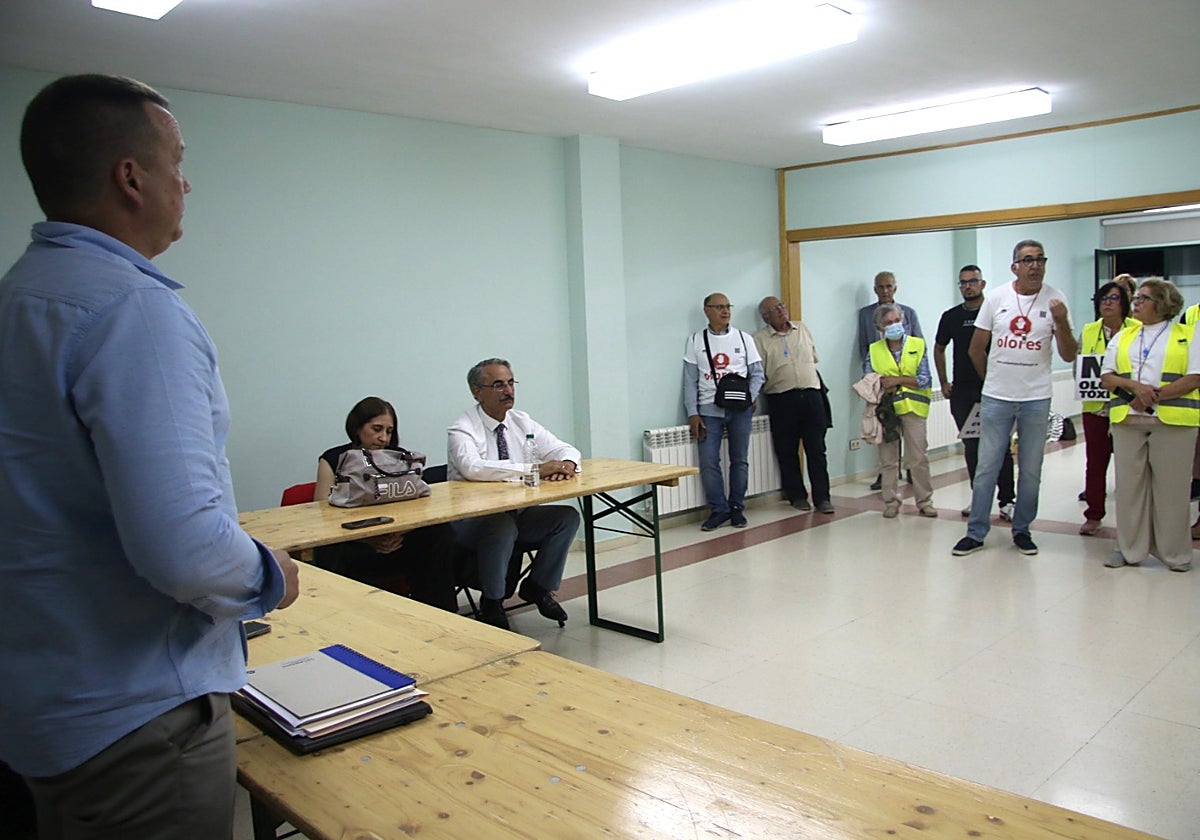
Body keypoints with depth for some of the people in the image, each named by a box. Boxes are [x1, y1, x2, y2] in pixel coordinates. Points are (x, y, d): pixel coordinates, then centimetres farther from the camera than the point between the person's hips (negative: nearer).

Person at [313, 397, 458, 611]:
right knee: (332, 557, -37)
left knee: (440, 534, -24)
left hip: (393, 543, 3)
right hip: (348, 547, -3)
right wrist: (369, 539, -23)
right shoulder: (333, 460, 4)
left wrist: (399, 534, -20)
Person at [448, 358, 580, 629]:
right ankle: (491, 604, -12)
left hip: (519, 514, 6)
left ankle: (538, 586, 4)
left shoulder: (522, 422, 7)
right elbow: (473, 468, -32)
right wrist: (535, 470, -34)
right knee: (503, 526, -36)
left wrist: (566, 464, -19)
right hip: (472, 520, -6)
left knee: (568, 516, -16)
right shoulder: (463, 429, -11)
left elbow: (565, 449, 7)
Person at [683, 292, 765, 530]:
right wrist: (692, 414, -4)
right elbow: (690, 381, 3)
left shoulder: (743, 338, 7)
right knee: (708, 462, -5)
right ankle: (719, 509, 7)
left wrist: (751, 396, -9)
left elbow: (757, 373, 8)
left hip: (740, 409, 1)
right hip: (709, 409, -1)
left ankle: (737, 508, 19)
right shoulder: (696, 341, 5)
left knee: (740, 460, 6)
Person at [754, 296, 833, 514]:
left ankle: (822, 497, 5)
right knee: (787, 452, 4)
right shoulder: (760, 339, 1)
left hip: (811, 395, 2)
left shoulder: (802, 328, 13)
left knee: (816, 449, 1)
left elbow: (814, 357, 21)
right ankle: (797, 495, 17)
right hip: (781, 400, -2)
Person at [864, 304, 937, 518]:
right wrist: (885, 386, -16)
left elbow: (925, 380, -5)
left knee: (920, 457, 2)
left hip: (913, 408, -1)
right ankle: (891, 502, 15)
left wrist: (897, 380, -13)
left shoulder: (917, 345, 3)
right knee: (887, 459, 5)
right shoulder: (874, 350, 6)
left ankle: (924, 501, 13)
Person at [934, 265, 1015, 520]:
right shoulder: (951, 316, 9)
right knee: (971, 447, 9)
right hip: (962, 391, 4)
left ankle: (1006, 500, 3)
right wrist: (943, 382, 14)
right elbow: (939, 349, 20)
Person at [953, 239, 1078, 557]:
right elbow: (976, 349, 9)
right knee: (986, 467, 2)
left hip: (1037, 399, 0)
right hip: (995, 399, 0)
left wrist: (1062, 322, -20)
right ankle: (976, 533, 11)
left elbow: (1069, 356, -4)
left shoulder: (1053, 299, -1)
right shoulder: (996, 299, 0)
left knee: (1031, 471, 9)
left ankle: (1022, 529, 24)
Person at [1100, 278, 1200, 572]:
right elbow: (1106, 377, 8)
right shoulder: (1122, 337, 17)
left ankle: (1174, 553, 13)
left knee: (1171, 486, 0)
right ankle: (1129, 549, 14)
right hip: (1127, 420, 3)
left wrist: (1154, 396, -14)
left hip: (1172, 421, -3)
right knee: (1129, 484, 5)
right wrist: (1135, 387, -11)